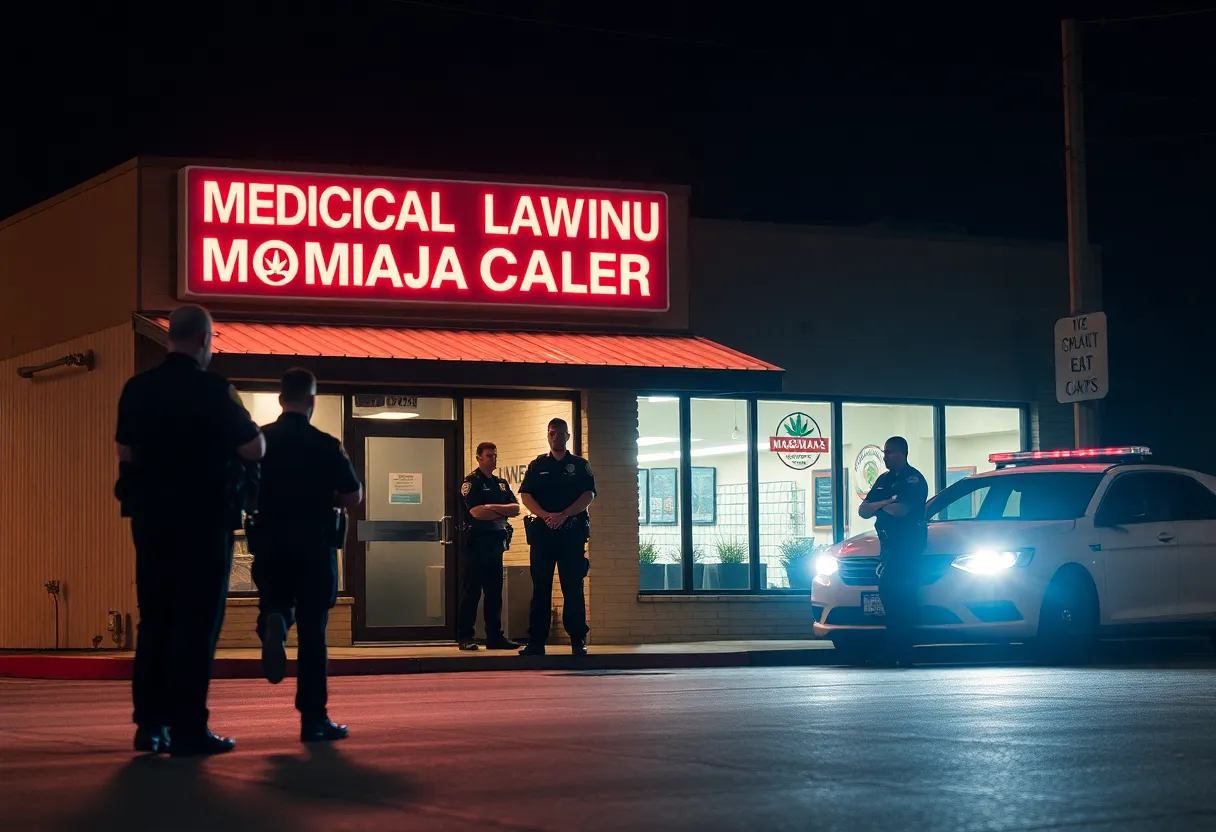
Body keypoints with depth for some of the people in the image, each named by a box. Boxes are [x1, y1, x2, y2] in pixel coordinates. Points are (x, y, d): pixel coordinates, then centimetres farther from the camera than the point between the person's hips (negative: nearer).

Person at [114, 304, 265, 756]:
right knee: (198, 622, -2)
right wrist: (241, 417, 6)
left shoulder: (137, 389, 5)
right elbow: (254, 449, -12)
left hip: (150, 516, 6)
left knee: (155, 618, 13)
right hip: (203, 518, -6)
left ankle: (150, 722, 13)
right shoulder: (212, 390, -14)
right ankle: (188, 727, -4)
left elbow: (126, 452, 14)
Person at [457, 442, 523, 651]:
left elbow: (516, 508, 7)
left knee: (494, 591, 8)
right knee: (471, 591, -5)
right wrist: (502, 513, -4)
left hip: (496, 542, 7)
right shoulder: (471, 482, -4)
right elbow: (476, 512, -18)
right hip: (476, 541, -7)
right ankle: (465, 637, -3)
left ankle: (495, 636, 11)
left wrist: (493, 508, -10)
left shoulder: (501, 483, 18)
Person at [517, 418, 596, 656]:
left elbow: (589, 495, -2)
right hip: (542, 531, 1)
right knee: (540, 589, 1)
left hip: (572, 532, -1)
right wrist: (546, 516, -13)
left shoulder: (580, 465, 9)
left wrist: (563, 516, -14)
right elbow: (525, 495, 3)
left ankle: (578, 641, 1)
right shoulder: (537, 465, 13)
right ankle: (536, 643, 2)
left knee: (573, 588, -2)